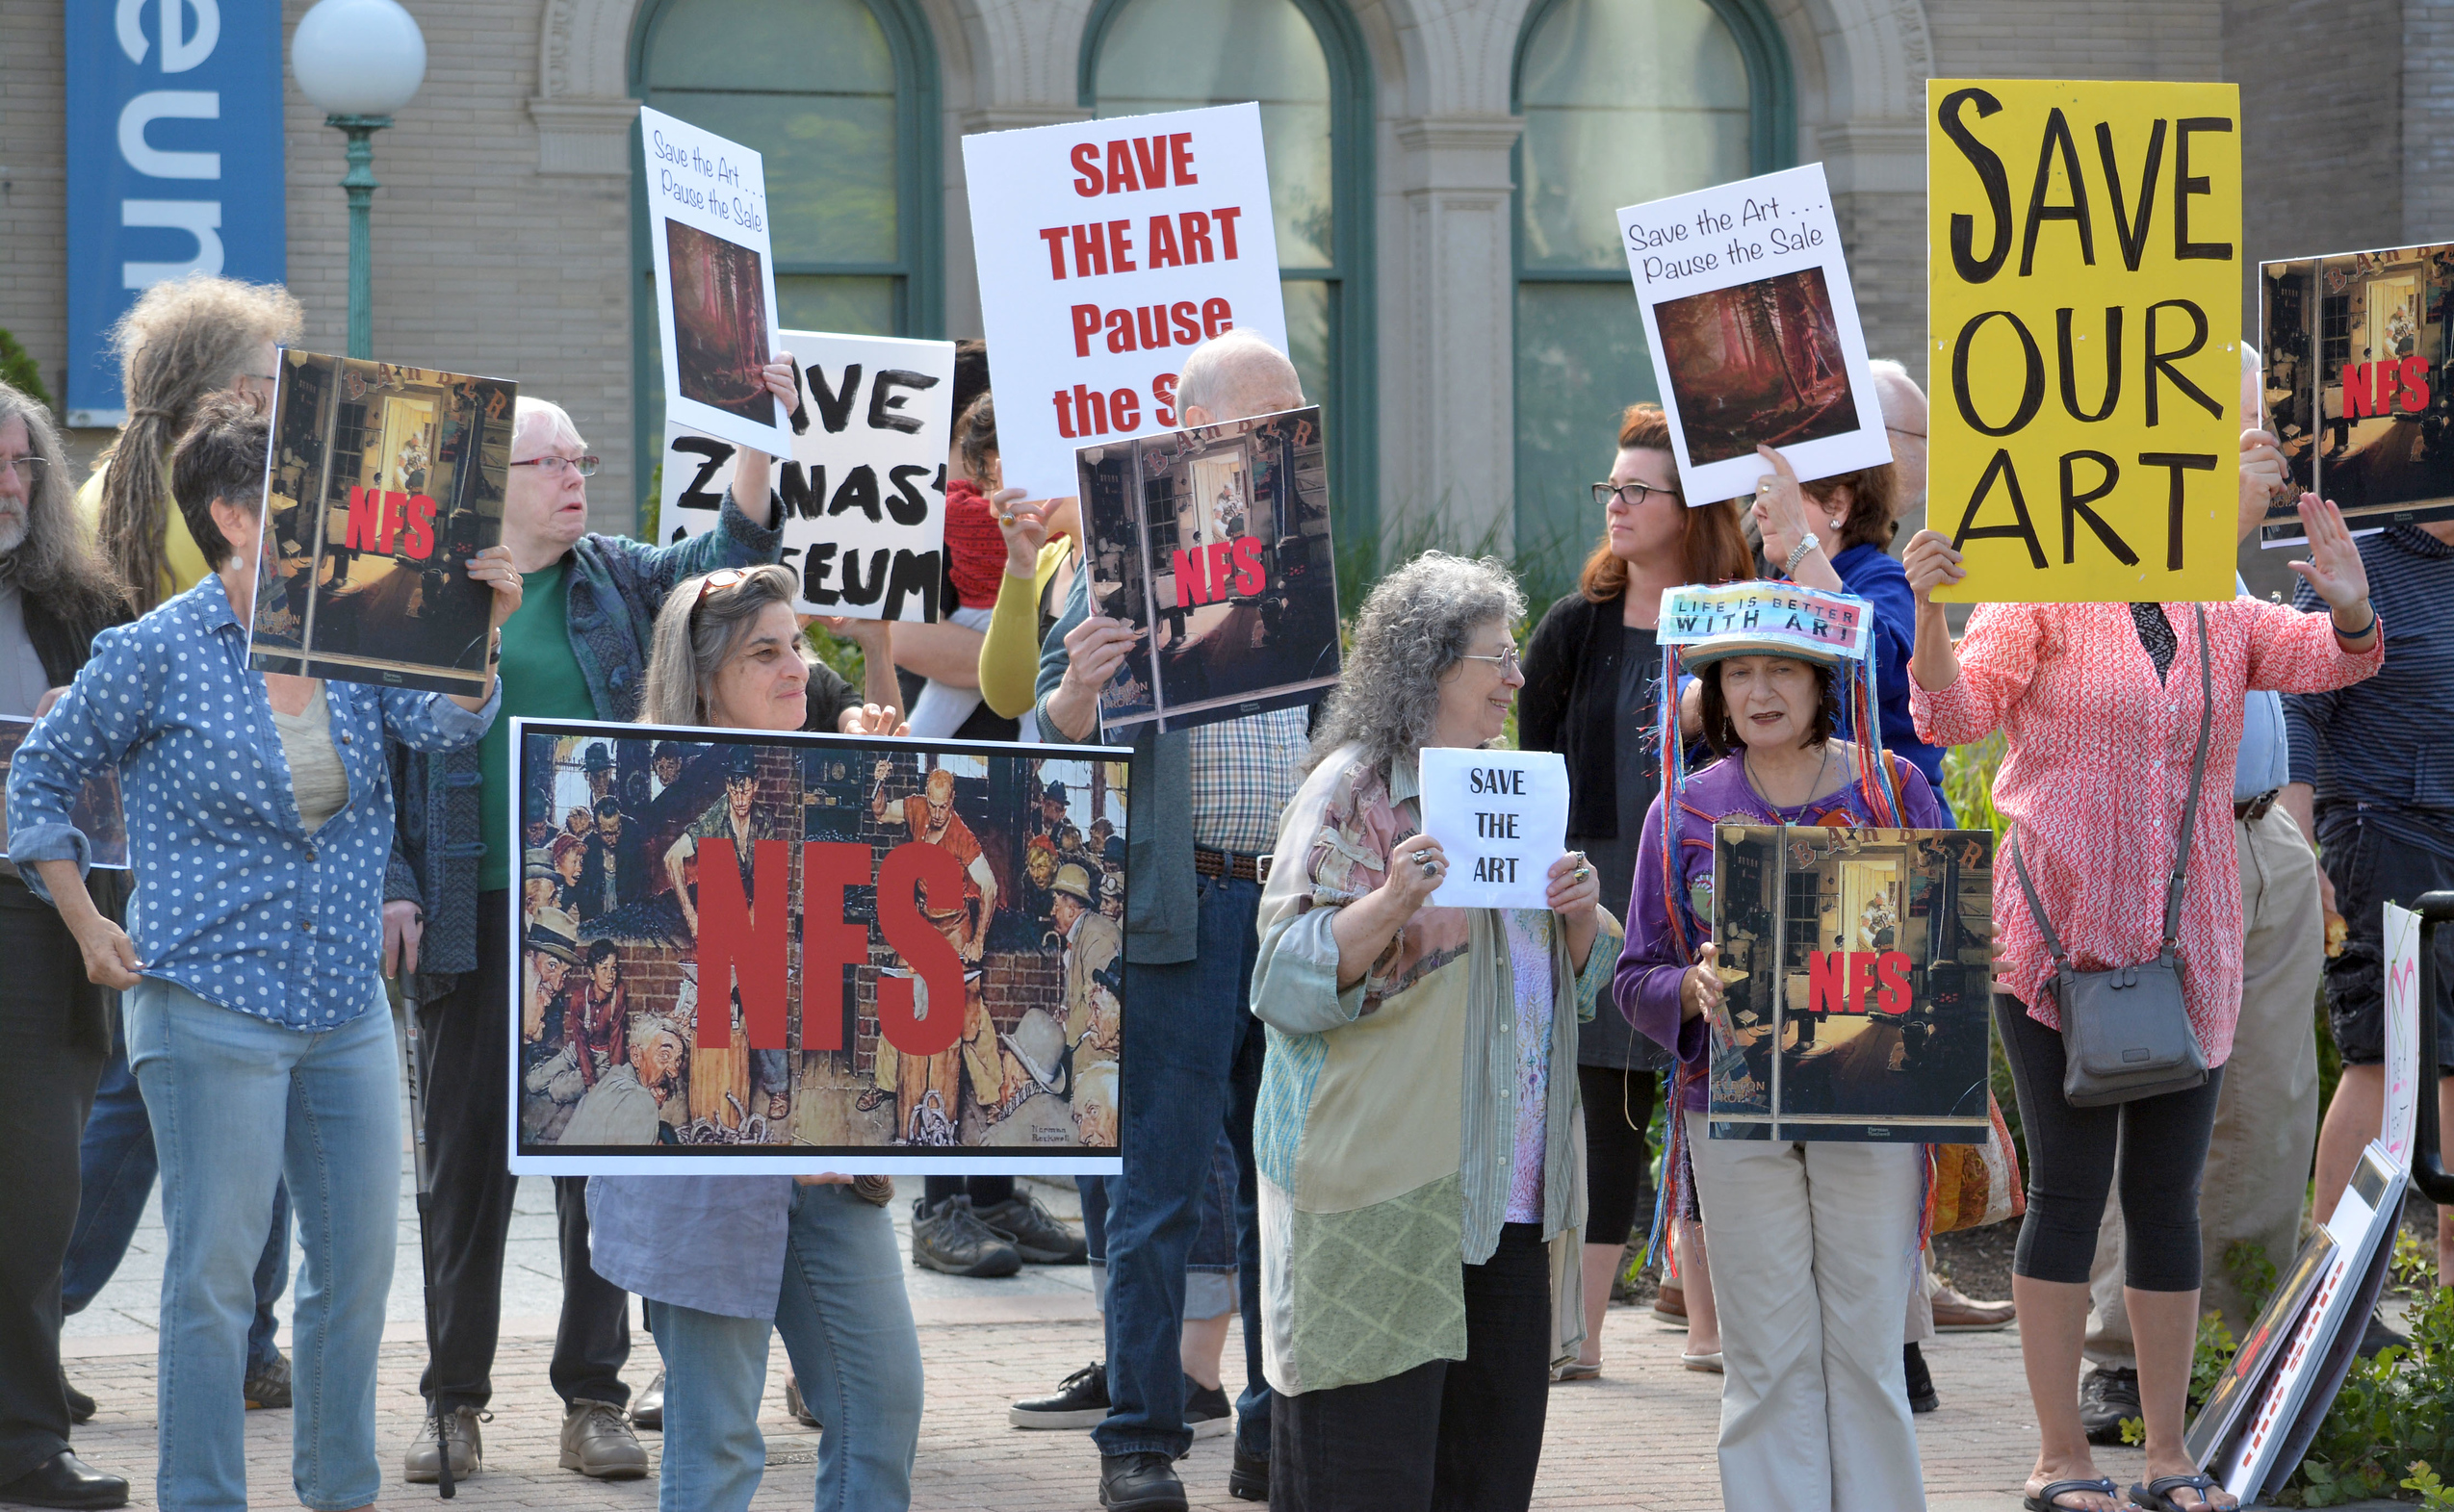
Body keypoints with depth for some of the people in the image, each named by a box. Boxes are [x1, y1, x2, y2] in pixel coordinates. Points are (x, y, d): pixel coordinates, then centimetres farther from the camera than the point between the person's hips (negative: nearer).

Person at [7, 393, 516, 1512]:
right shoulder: (154, 655, -5)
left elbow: (443, 725, -5)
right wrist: (90, 930, -2)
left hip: (348, 1008, 5)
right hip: (213, 1006, -5)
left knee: (360, 1262, 9)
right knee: (214, 1272, -4)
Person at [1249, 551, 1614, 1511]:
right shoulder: (1353, 792, -5)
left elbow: (1579, 980, 22)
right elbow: (1293, 979, -13)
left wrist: (1581, 916, 1)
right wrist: (1392, 902, -27)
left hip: (1510, 1193, 7)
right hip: (1384, 1190, -7)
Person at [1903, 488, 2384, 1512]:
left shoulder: (2226, 621, 11)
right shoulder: (2040, 605, 0)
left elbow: (2328, 660, -5)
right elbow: (1953, 713, -12)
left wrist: (2350, 609, -28)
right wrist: (1928, 611, -30)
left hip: (2186, 952, 4)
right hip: (2060, 945, -4)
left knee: (2168, 1198, 7)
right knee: (2069, 1189, -3)